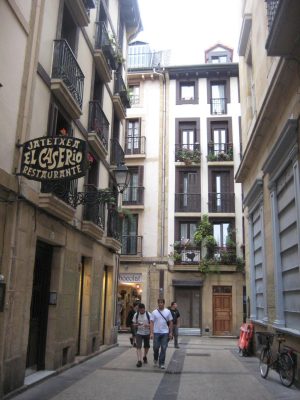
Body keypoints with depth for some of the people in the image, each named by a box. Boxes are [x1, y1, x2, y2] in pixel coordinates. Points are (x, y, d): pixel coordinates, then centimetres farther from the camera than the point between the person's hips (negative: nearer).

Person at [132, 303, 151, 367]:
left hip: (147, 333, 0)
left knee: (146, 346, 15)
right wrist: (137, 324, -20)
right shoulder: (136, 315, -3)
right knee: (138, 347, -12)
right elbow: (133, 324, 3)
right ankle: (139, 361, -10)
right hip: (139, 333, 0)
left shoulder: (148, 314, -8)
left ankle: (145, 357, 40)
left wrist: (148, 325, -28)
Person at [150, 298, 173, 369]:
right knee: (156, 347, 5)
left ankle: (161, 363, 10)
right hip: (156, 332, -1)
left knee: (163, 349, 0)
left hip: (165, 332, 1)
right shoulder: (154, 312, -2)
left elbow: (170, 322, 5)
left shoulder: (168, 311, 2)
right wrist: (151, 333, -12)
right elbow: (151, 323, -4)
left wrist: (171, 332, 2)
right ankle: (155, 359, 33)